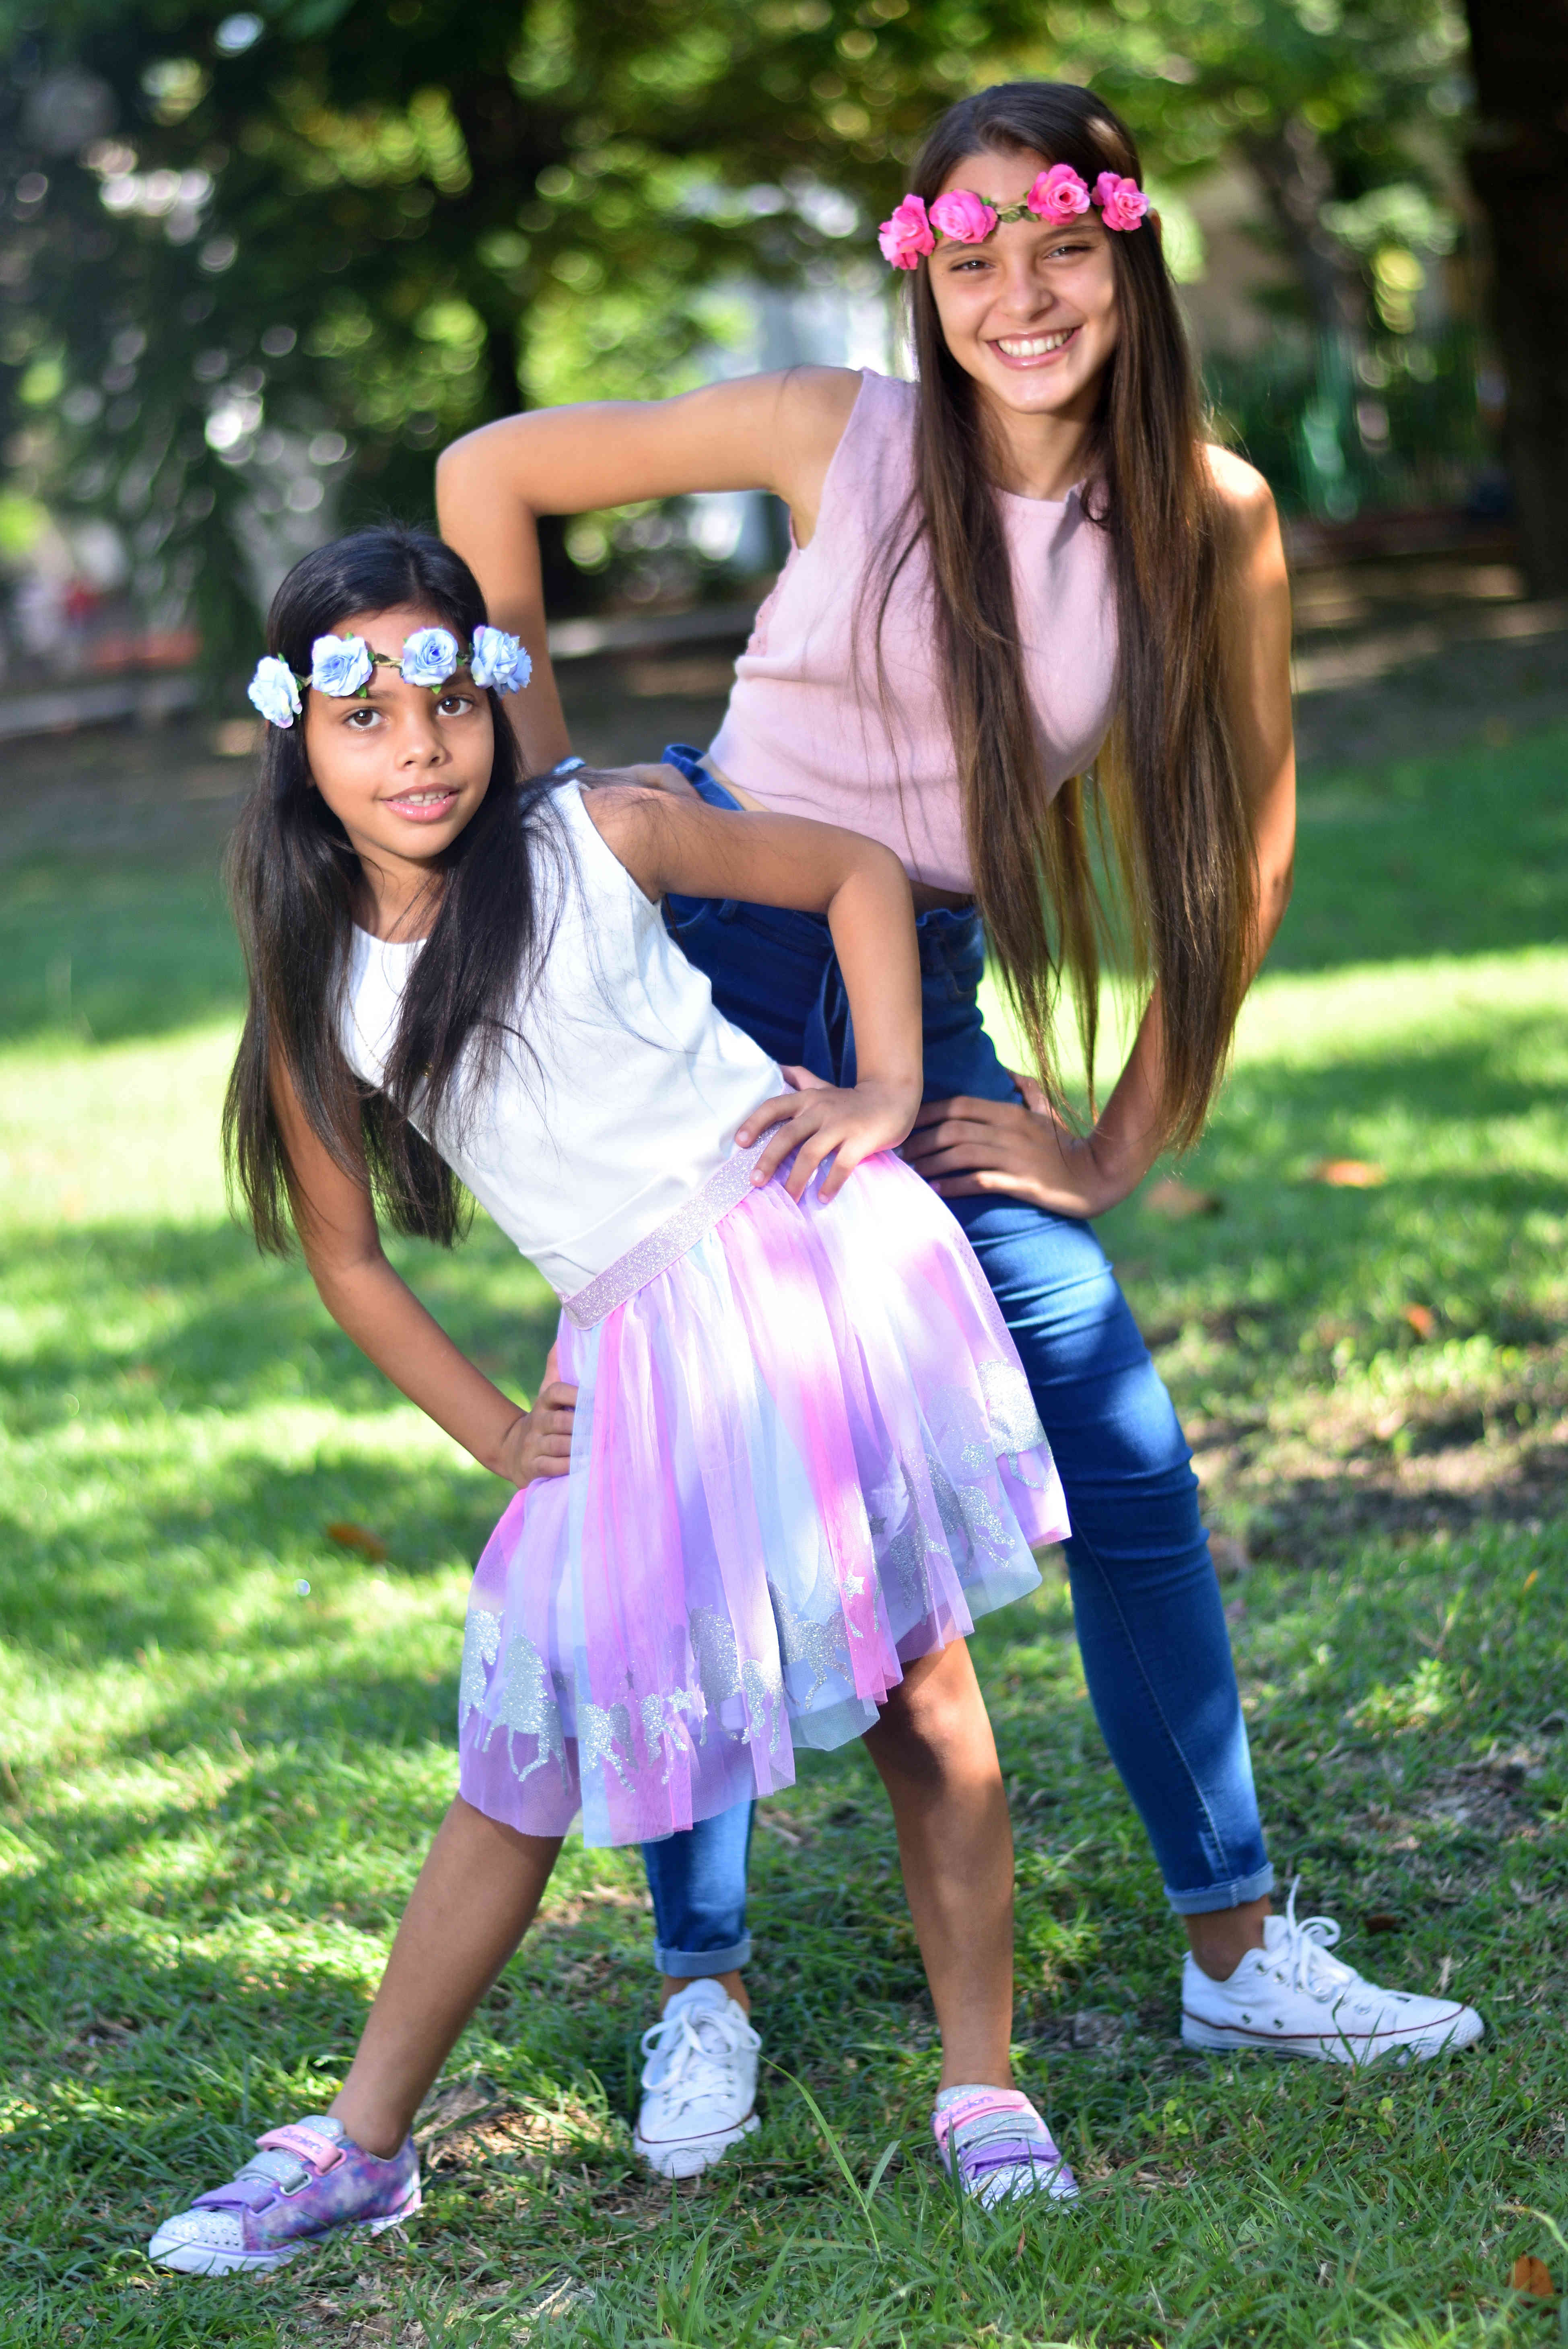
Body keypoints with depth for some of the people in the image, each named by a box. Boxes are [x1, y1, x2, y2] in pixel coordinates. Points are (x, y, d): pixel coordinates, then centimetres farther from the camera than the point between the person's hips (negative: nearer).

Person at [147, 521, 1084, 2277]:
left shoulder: (595, 839, -2)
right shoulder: (319, 987, 3)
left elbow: (857, 871, 10)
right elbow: (345, 1252, 14)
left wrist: (886, 1093, -1)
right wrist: (492, 1432, 8)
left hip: (806, 1257, -2)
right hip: (630, 1355, 2)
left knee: (924, 1695, 1)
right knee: (524, 1762, 2)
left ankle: (982, 2089, 16)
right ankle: (359, 2148, 14)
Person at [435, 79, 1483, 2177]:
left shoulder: (1215, 521, -6)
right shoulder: (836, 438, -10)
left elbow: (1244, 847, 3)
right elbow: (488, 474, 1)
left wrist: (1123, 1149, 2)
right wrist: (540, 762, 1)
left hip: (924, 1013, 2)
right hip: (691, 964, -2)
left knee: (1128, 1459, -1)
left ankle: (1237, 1946, 15)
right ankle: (704, 1980, 15)